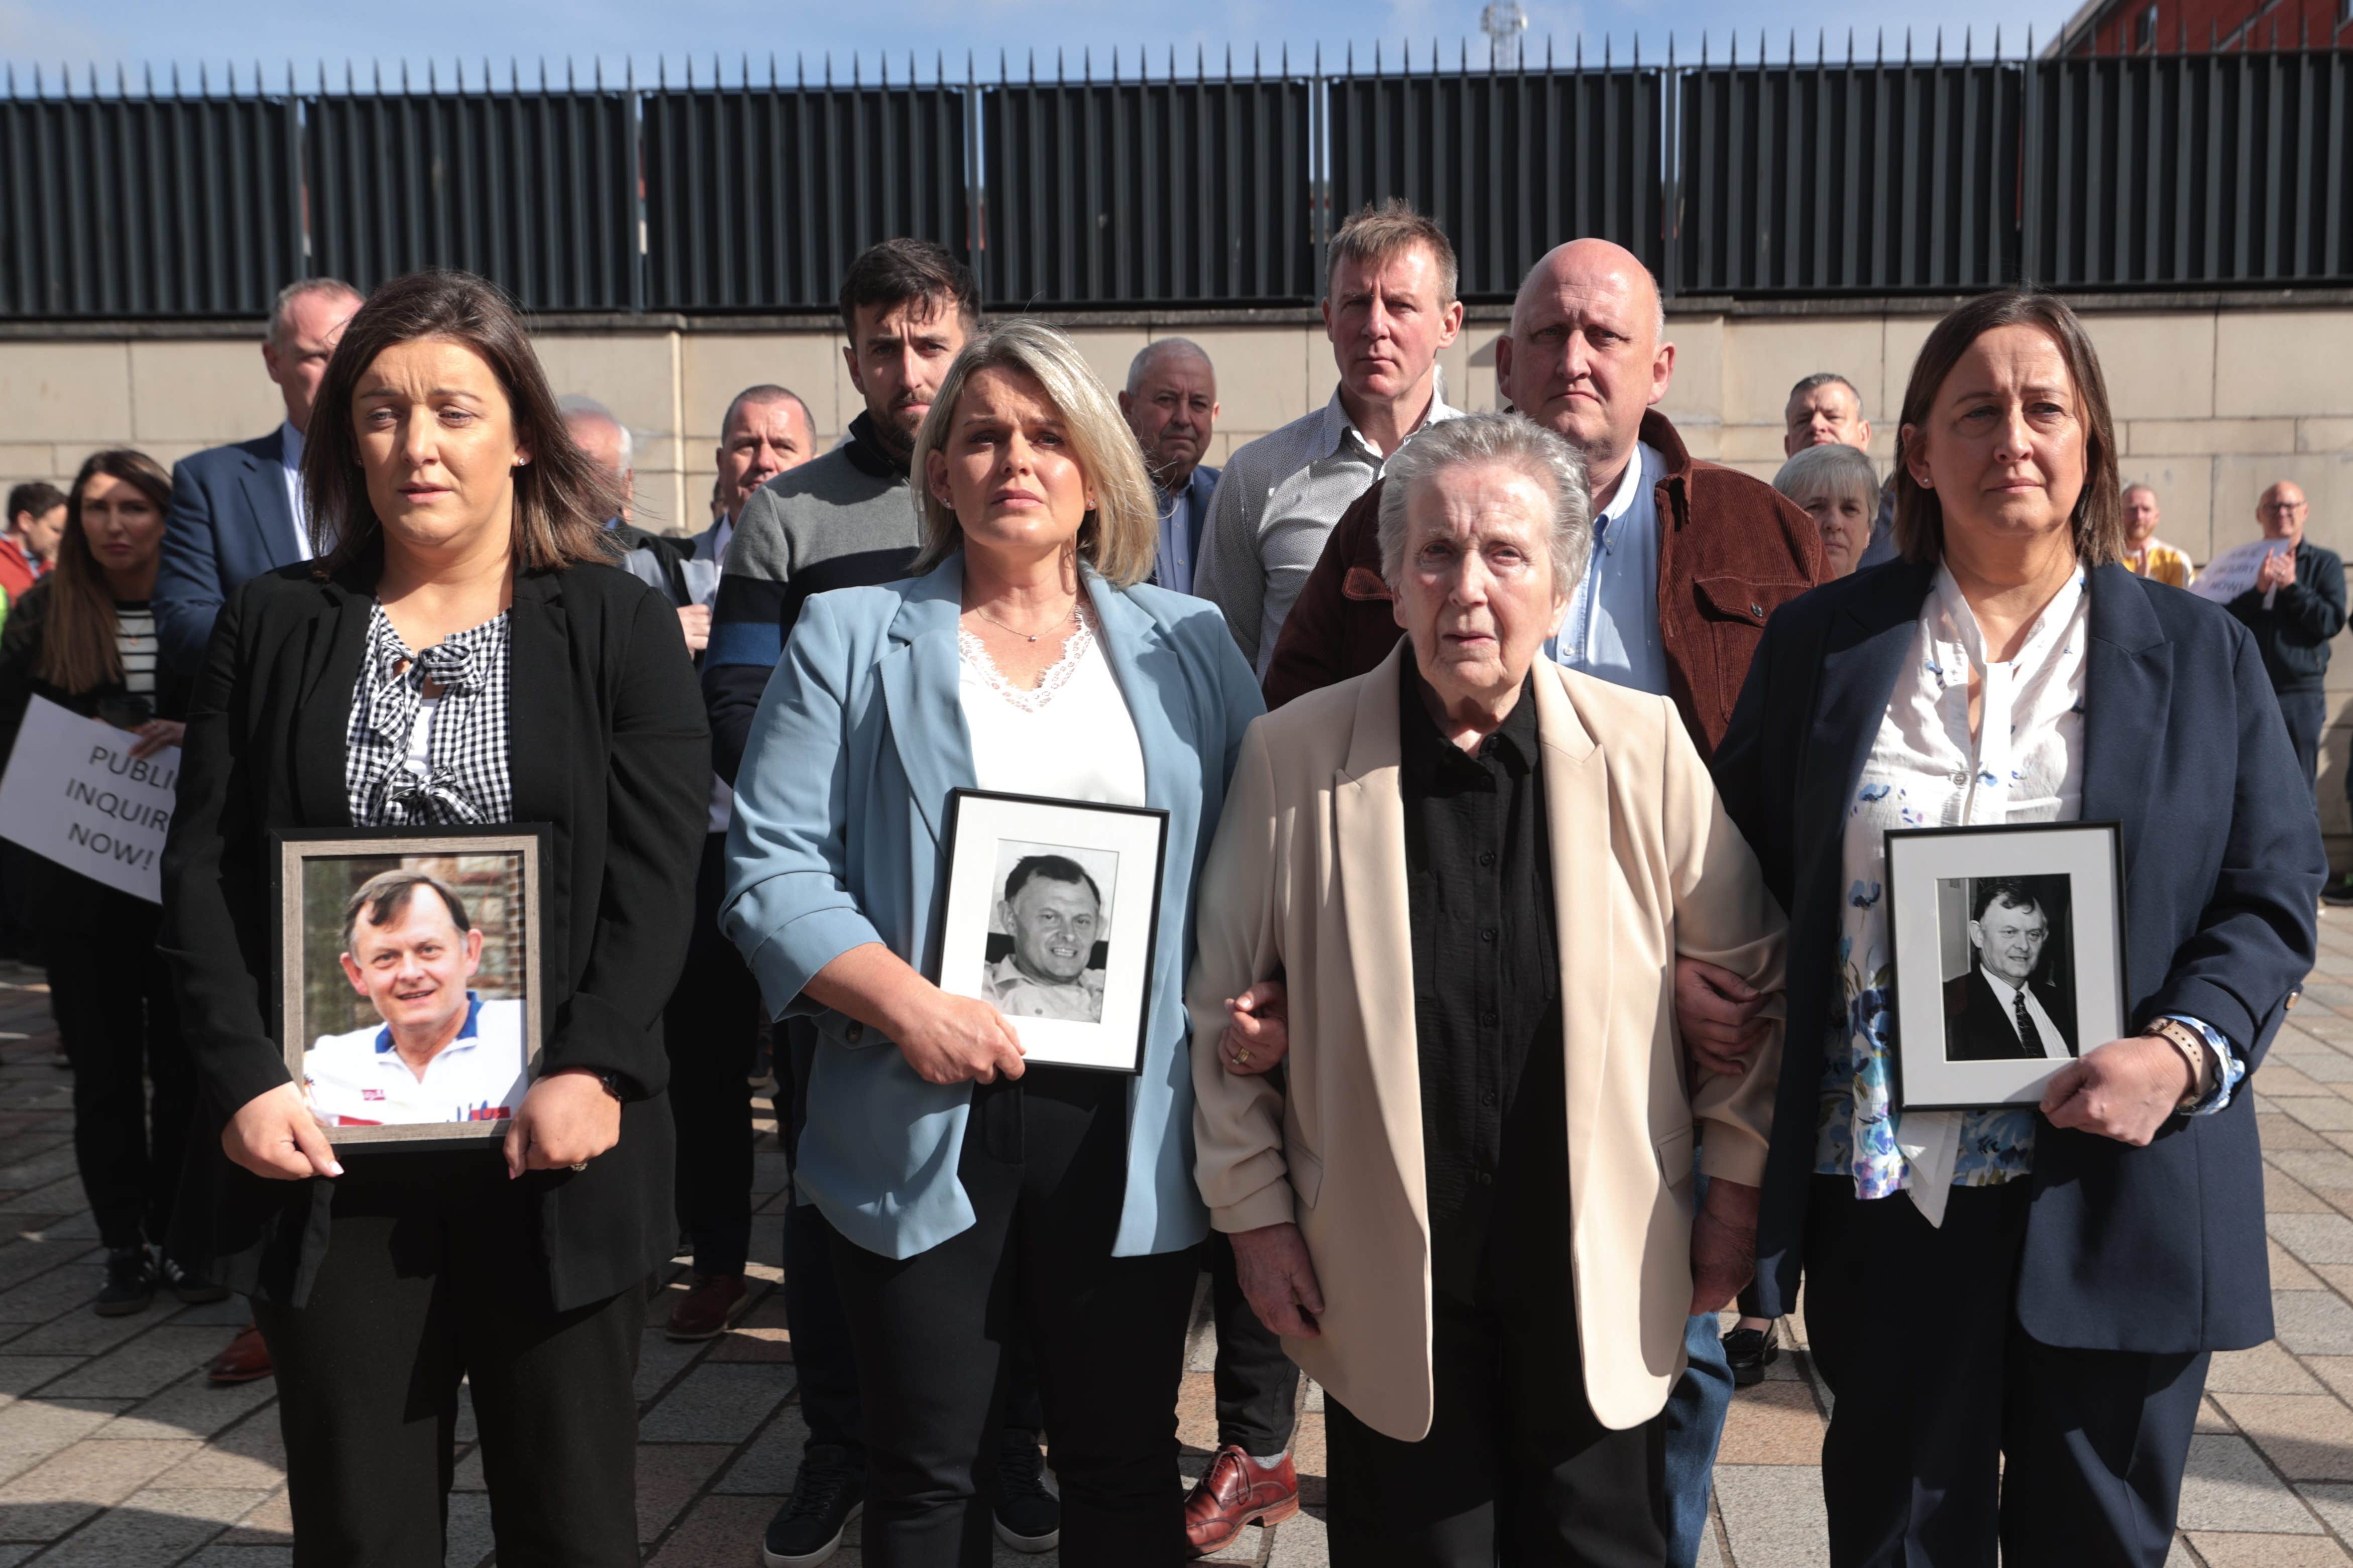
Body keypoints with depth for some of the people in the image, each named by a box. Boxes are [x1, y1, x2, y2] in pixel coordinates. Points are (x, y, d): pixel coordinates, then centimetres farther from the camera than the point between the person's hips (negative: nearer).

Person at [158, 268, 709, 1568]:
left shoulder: (623, 628, 0)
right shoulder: (272, 624, 7)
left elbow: (655, 874, -6)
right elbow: (204, 871, 5)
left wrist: (590, 1073, -17)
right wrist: (245, 1080, -6)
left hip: (553, 1153, -2)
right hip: (324, 1157, 2)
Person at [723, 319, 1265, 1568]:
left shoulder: (1186, 647, 10)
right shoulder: (850, 638, 4)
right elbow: (773, 868, -3)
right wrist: (907, 1006, -16)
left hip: (1131, 1123, 1)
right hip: (920, 1118, -1)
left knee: (1125, 1462, 13)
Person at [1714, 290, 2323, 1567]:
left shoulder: (2203, 656, 5)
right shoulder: (1821, 642, 4)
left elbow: (2271, 899, 3)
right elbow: (1741, 873, 8)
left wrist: (2185, 1052, -13)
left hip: (2119, 1200, 1)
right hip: (1887, 1191, 0)